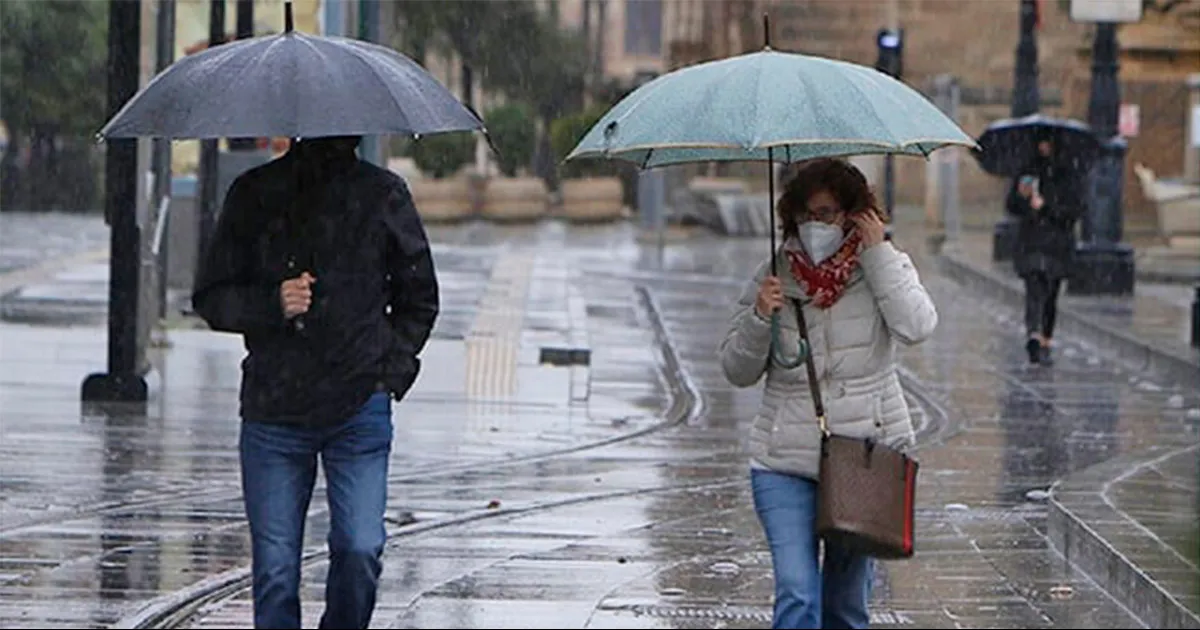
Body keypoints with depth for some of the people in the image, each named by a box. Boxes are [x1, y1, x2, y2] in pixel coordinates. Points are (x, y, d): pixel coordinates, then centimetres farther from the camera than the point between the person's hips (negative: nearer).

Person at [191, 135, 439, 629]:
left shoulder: (383, 194, 6)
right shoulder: (254, 196, 5)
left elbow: (419, 297, 17)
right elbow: (210, 299, 6)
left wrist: (391, 373, 5)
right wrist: (271, 304, -12)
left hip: (359, 409, 0)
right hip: (272, 412, 0)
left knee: (360, 551, -12)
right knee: (274, 568, -2)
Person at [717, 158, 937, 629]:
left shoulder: (883, 268, 2)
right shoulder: (772, 277, 4)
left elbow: (916, 326, -18)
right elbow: (737, 371, 6)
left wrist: (878, 252, -15)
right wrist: (759, 318, -12)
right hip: (786, 462, 0)